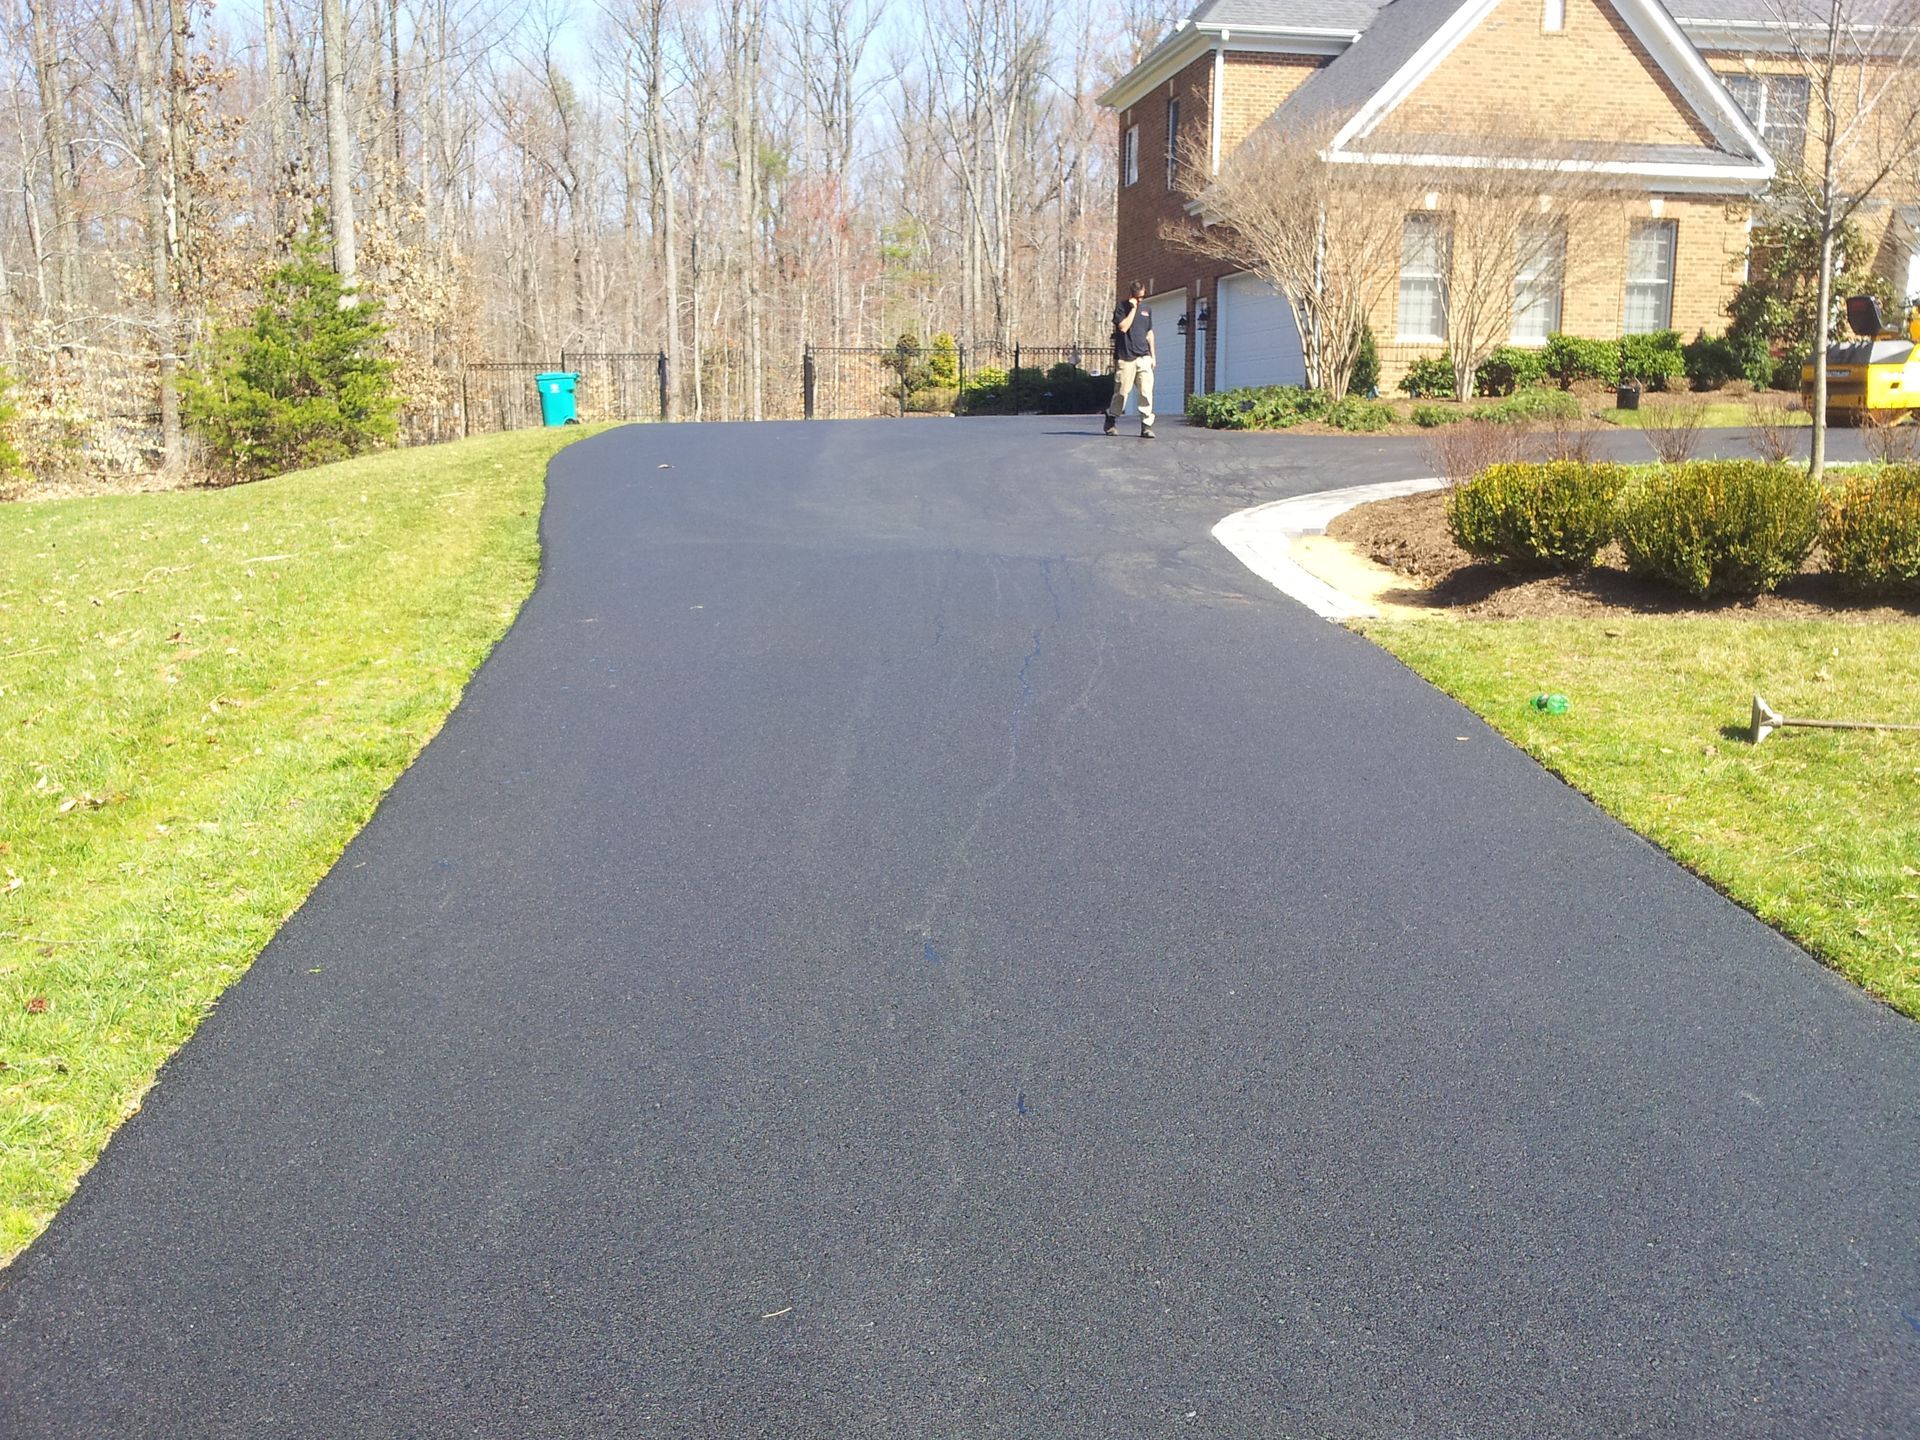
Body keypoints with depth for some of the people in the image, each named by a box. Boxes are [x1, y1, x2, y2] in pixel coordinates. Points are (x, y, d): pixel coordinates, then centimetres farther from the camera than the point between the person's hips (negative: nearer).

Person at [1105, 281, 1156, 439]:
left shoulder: (1147, 309, 15)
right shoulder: (1122, 307, 0)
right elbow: (1123, 327, -15)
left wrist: (1152, 355, 18)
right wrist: (1133, 308, -12)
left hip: (1144, 356, 4)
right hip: (1125, 357, -4)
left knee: (1147, 392, -8)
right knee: (1121, 392, 2)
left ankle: (1146, 426, -6)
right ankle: (1111, 420, 22)